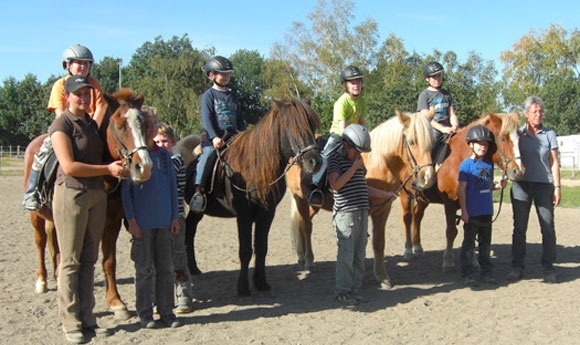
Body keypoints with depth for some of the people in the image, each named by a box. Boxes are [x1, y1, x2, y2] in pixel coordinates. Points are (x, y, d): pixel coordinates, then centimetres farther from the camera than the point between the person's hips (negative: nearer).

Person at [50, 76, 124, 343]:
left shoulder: (92, 124, 15)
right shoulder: (62, 124, -8)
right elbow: (69, 166, -17)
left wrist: (117, 166, 4)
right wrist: (108, 169, -15)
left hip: (97, 194, 7)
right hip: (72, 194, -7)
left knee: (89, 260, 10)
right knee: (70, 261, -1)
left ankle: (87, 319, 18)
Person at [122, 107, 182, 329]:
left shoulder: (164, 154, 7)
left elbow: (172, 186, 10)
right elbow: (125, 190, -5)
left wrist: (175, 216, 6)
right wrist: (131, 219, -11)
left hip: (164, 221, 4)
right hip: (142, 222, -4)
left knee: (166, 268, 9)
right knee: (144, 269, 5)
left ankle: (166, 312, 18)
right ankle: (144, 314, 16)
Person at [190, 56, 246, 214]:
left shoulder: (231, 95, 20)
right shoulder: (209, 95, 3)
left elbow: (239, 118, 20)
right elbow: (206, 118, -8)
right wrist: (214, 137, -21)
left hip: (234, 136, 6)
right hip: (215, 137, -5)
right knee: (206, 156, -29)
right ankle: (199, 190, -30)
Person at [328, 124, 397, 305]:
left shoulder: (357, 160, 17)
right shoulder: (335, 158, -6)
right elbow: (336, 184, -20)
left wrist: (385, 194, 16)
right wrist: (354, 167, -15)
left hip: (362, 212, 8)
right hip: (346, 213, -8)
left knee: (359, 255, 10)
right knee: (346, 254, -4)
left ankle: (354, 289, 19)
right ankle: (342, 291, 5)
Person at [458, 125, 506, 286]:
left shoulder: (489, 164, 7)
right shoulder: (466, 164, -11)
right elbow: (462, 189, -12)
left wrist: (498, 186, -5)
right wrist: (464, 211, -15)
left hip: (487, 212, 6)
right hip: (472, 212, -6)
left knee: (485, 243, 14)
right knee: (469, 243, 3)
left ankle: (486, 272, 24)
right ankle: (468, 274, 9)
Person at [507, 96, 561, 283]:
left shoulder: (549, 134, 4)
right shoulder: (518, 133, 4)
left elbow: (554, 162, 3)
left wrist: (557, 187, -3)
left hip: (544, 185, 0)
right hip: (521, 185, 0)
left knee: (548, 227, 0)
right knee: (519, 227, 4)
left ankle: (548, 268, 9)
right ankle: (517, 267, 11)